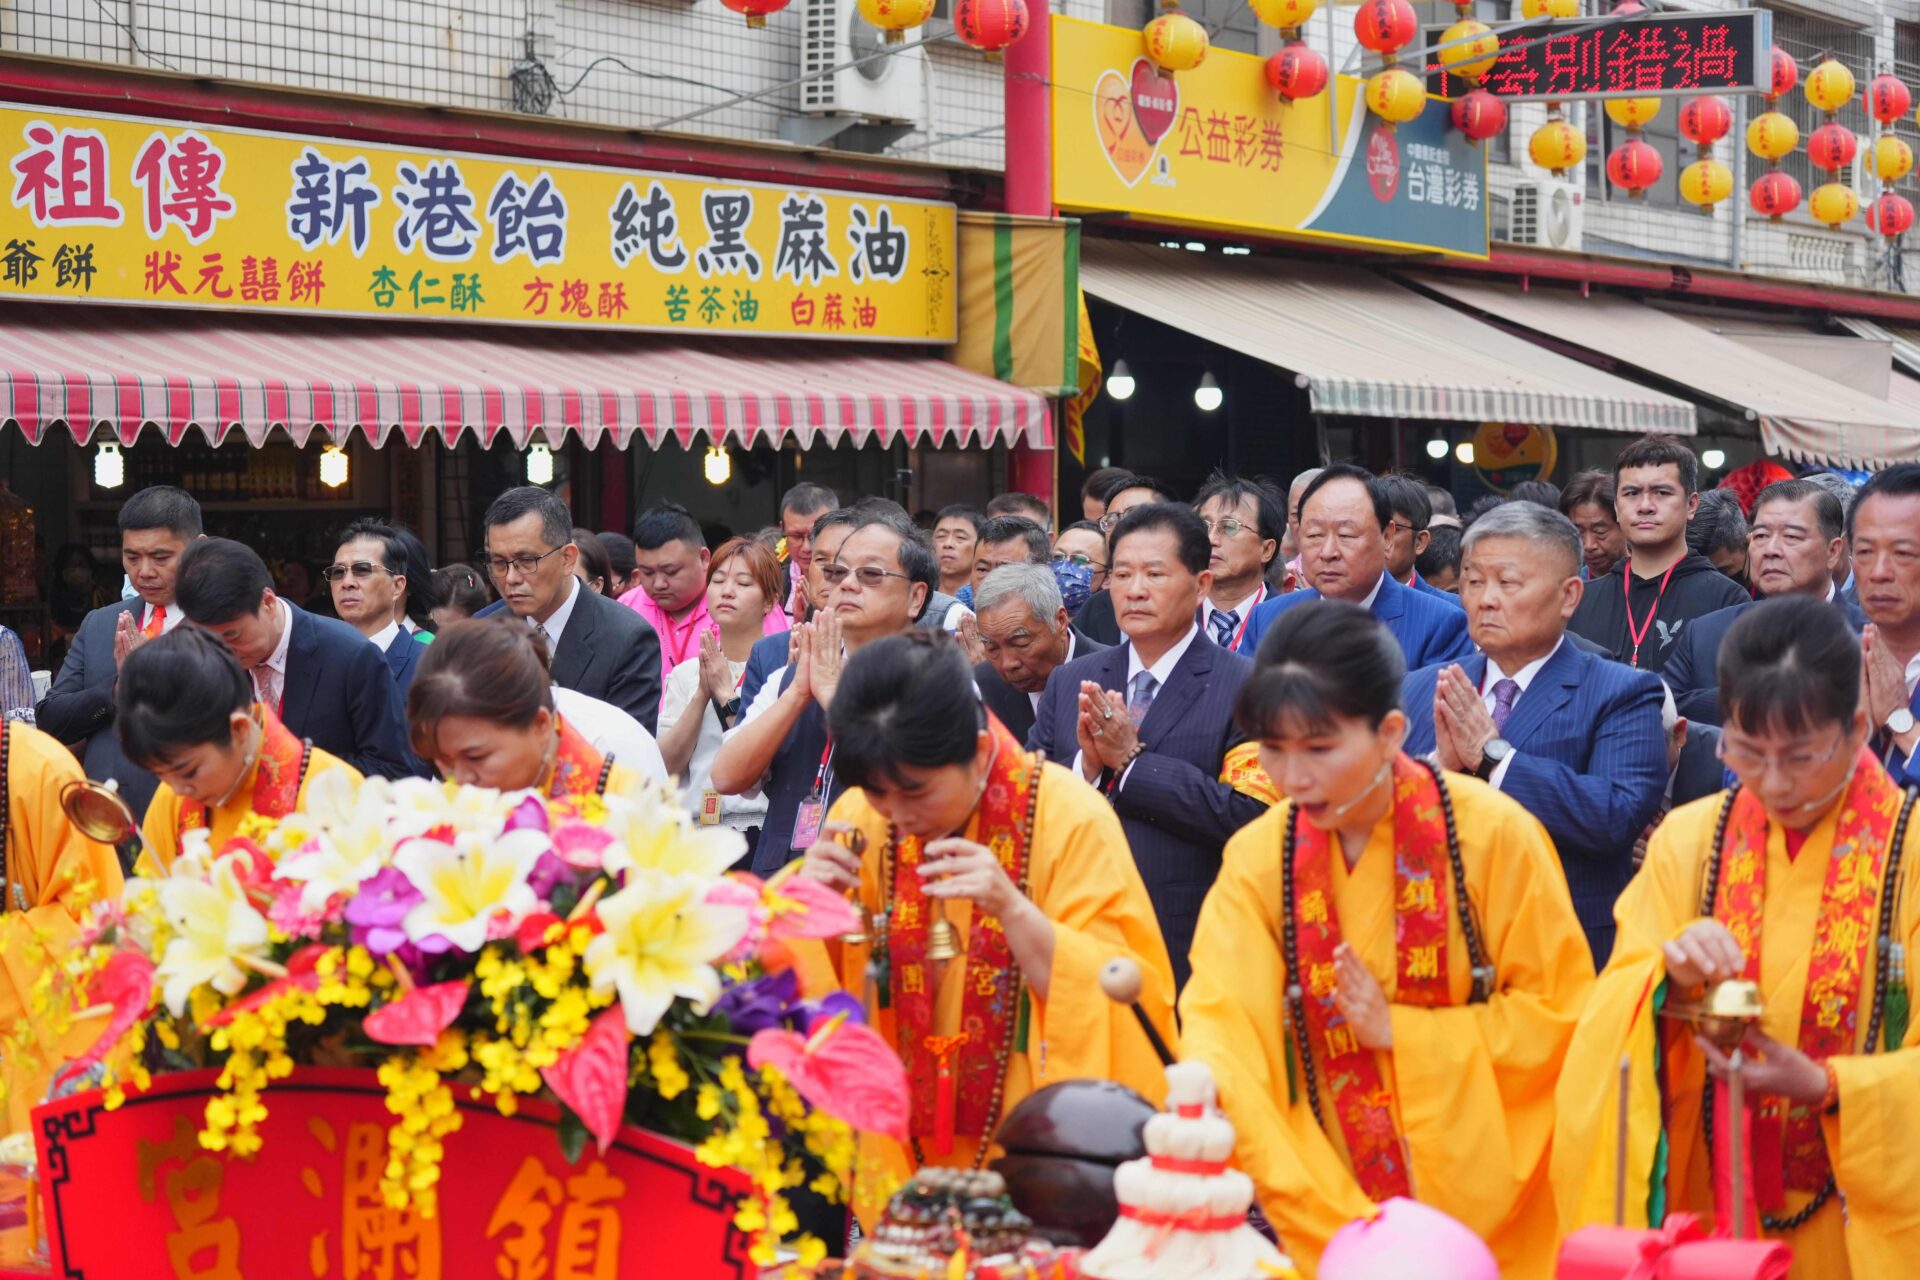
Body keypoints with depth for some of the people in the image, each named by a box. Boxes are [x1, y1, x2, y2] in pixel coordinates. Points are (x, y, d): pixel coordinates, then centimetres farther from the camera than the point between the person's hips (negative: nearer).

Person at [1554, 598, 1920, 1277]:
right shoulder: (1687, 840, -3)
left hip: (1862, 1223, -2)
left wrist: (1825, 1088, -25)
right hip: (1708, 1210, 2)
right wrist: (1669, 982, -24)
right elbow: (1613, 1017, -4)